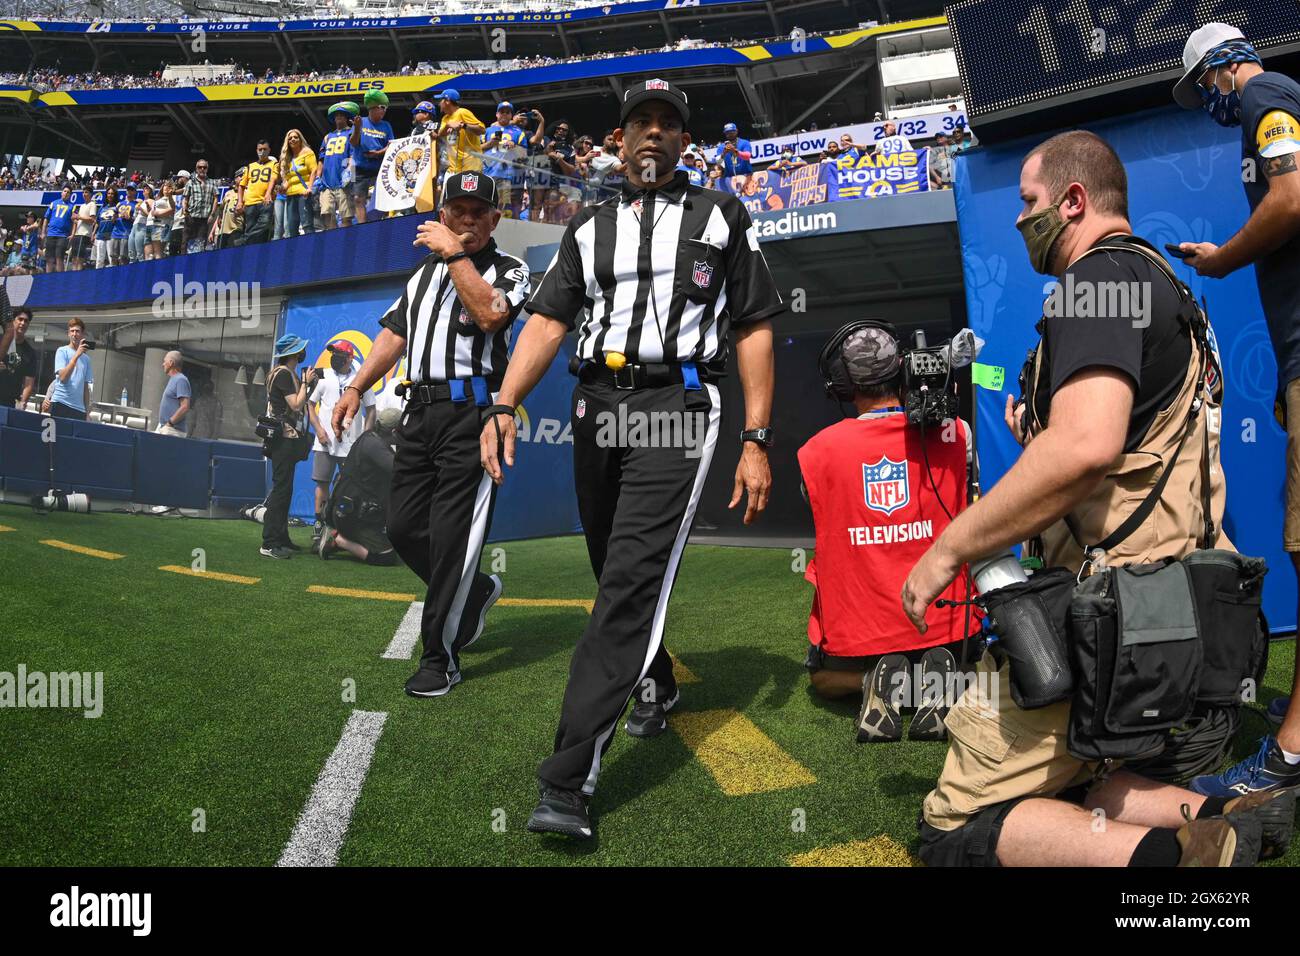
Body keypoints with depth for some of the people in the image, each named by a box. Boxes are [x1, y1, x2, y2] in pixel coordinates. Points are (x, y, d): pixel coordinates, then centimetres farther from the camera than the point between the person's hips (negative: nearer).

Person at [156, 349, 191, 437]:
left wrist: (170, 423, -17)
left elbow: (185, 407, -21)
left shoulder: (181, 380, -11)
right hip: (163, 427, 10)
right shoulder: (173, 380, 20)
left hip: (172, 430, -10)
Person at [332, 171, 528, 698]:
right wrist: (356, 388, 12)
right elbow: (394, 332, 22)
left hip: (471, 413, -7)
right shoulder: (426, 271, 23)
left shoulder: (509, 269, 3)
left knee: (451, 534, -8)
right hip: (419, 411, 7)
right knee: (403, 527, 8)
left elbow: (490, 314, -18)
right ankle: (476, 591, 31)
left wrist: (455, 254, -14)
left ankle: (440, 658, 2)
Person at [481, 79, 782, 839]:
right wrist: (505, 406, -11)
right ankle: (655, 688, 39)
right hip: (597, 407, 5)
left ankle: (569, 781, -18)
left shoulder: (721, 215, 10)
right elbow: (549, 321, 6)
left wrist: (758, 442, -5)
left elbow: (755, 329, 5)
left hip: (676, 404, -4)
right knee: (617, 573, 12)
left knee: (633, 578, -15)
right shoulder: (589, 226, 18)